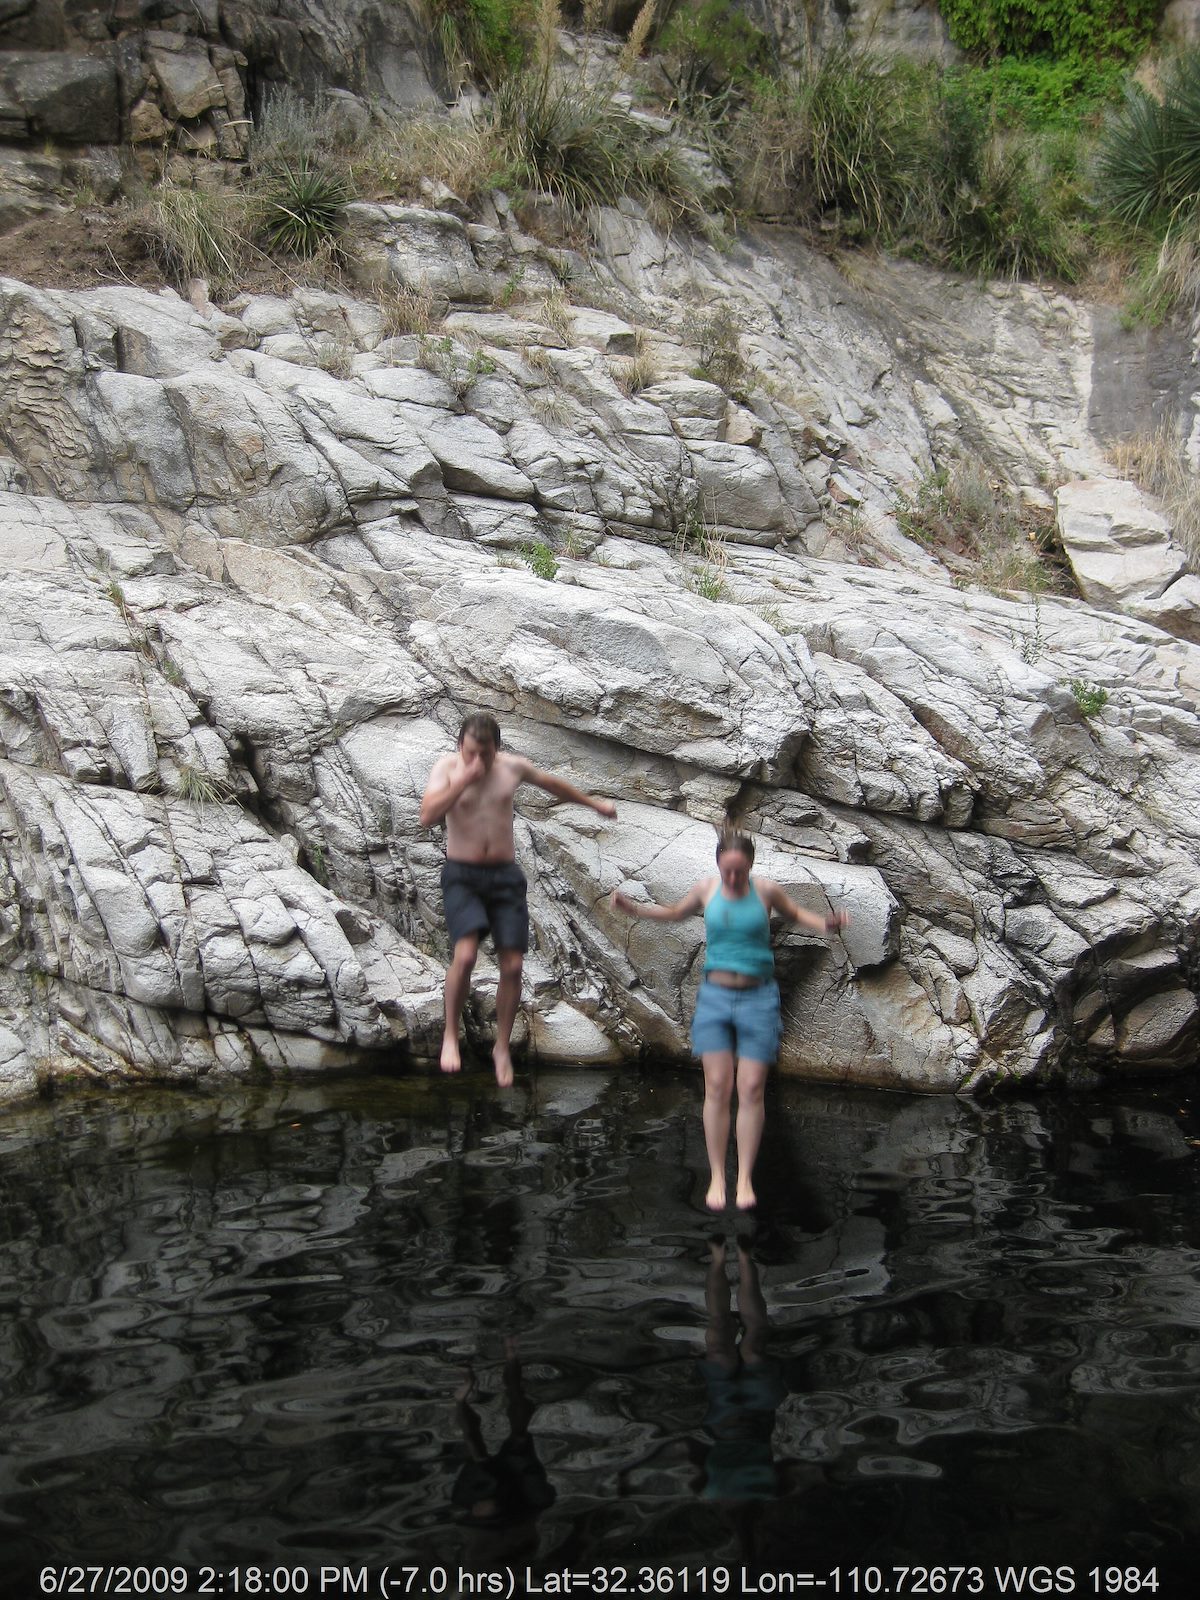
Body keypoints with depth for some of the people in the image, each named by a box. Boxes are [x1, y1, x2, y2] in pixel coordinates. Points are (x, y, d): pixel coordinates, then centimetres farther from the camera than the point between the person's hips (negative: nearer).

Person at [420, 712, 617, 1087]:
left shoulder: (512, 767, 1)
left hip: (505, 876, 3)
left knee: (512, 966, -1)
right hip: (462, 876, -3)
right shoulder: (447, 767, -7)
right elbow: (427, 817, -21)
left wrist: (594, 803, 34)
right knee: (465, 954, -24)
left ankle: (503, 1048, 17)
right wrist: (465, 779, -26)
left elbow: (552, 783, 21)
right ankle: (450, 1035, -3)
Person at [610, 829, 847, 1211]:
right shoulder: (706, 890, 1)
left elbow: (795, 913, 15)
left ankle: (745, 1178, 8)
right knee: (717, 1087, -2)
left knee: (751, 1089, -2)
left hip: (758, 997, -1)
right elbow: (675, 912, 20)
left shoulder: (765, 890, -4)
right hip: (715, 995, 1)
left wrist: (825, 923, -3)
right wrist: (634, 907, 9)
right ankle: (717, 1177, 7)